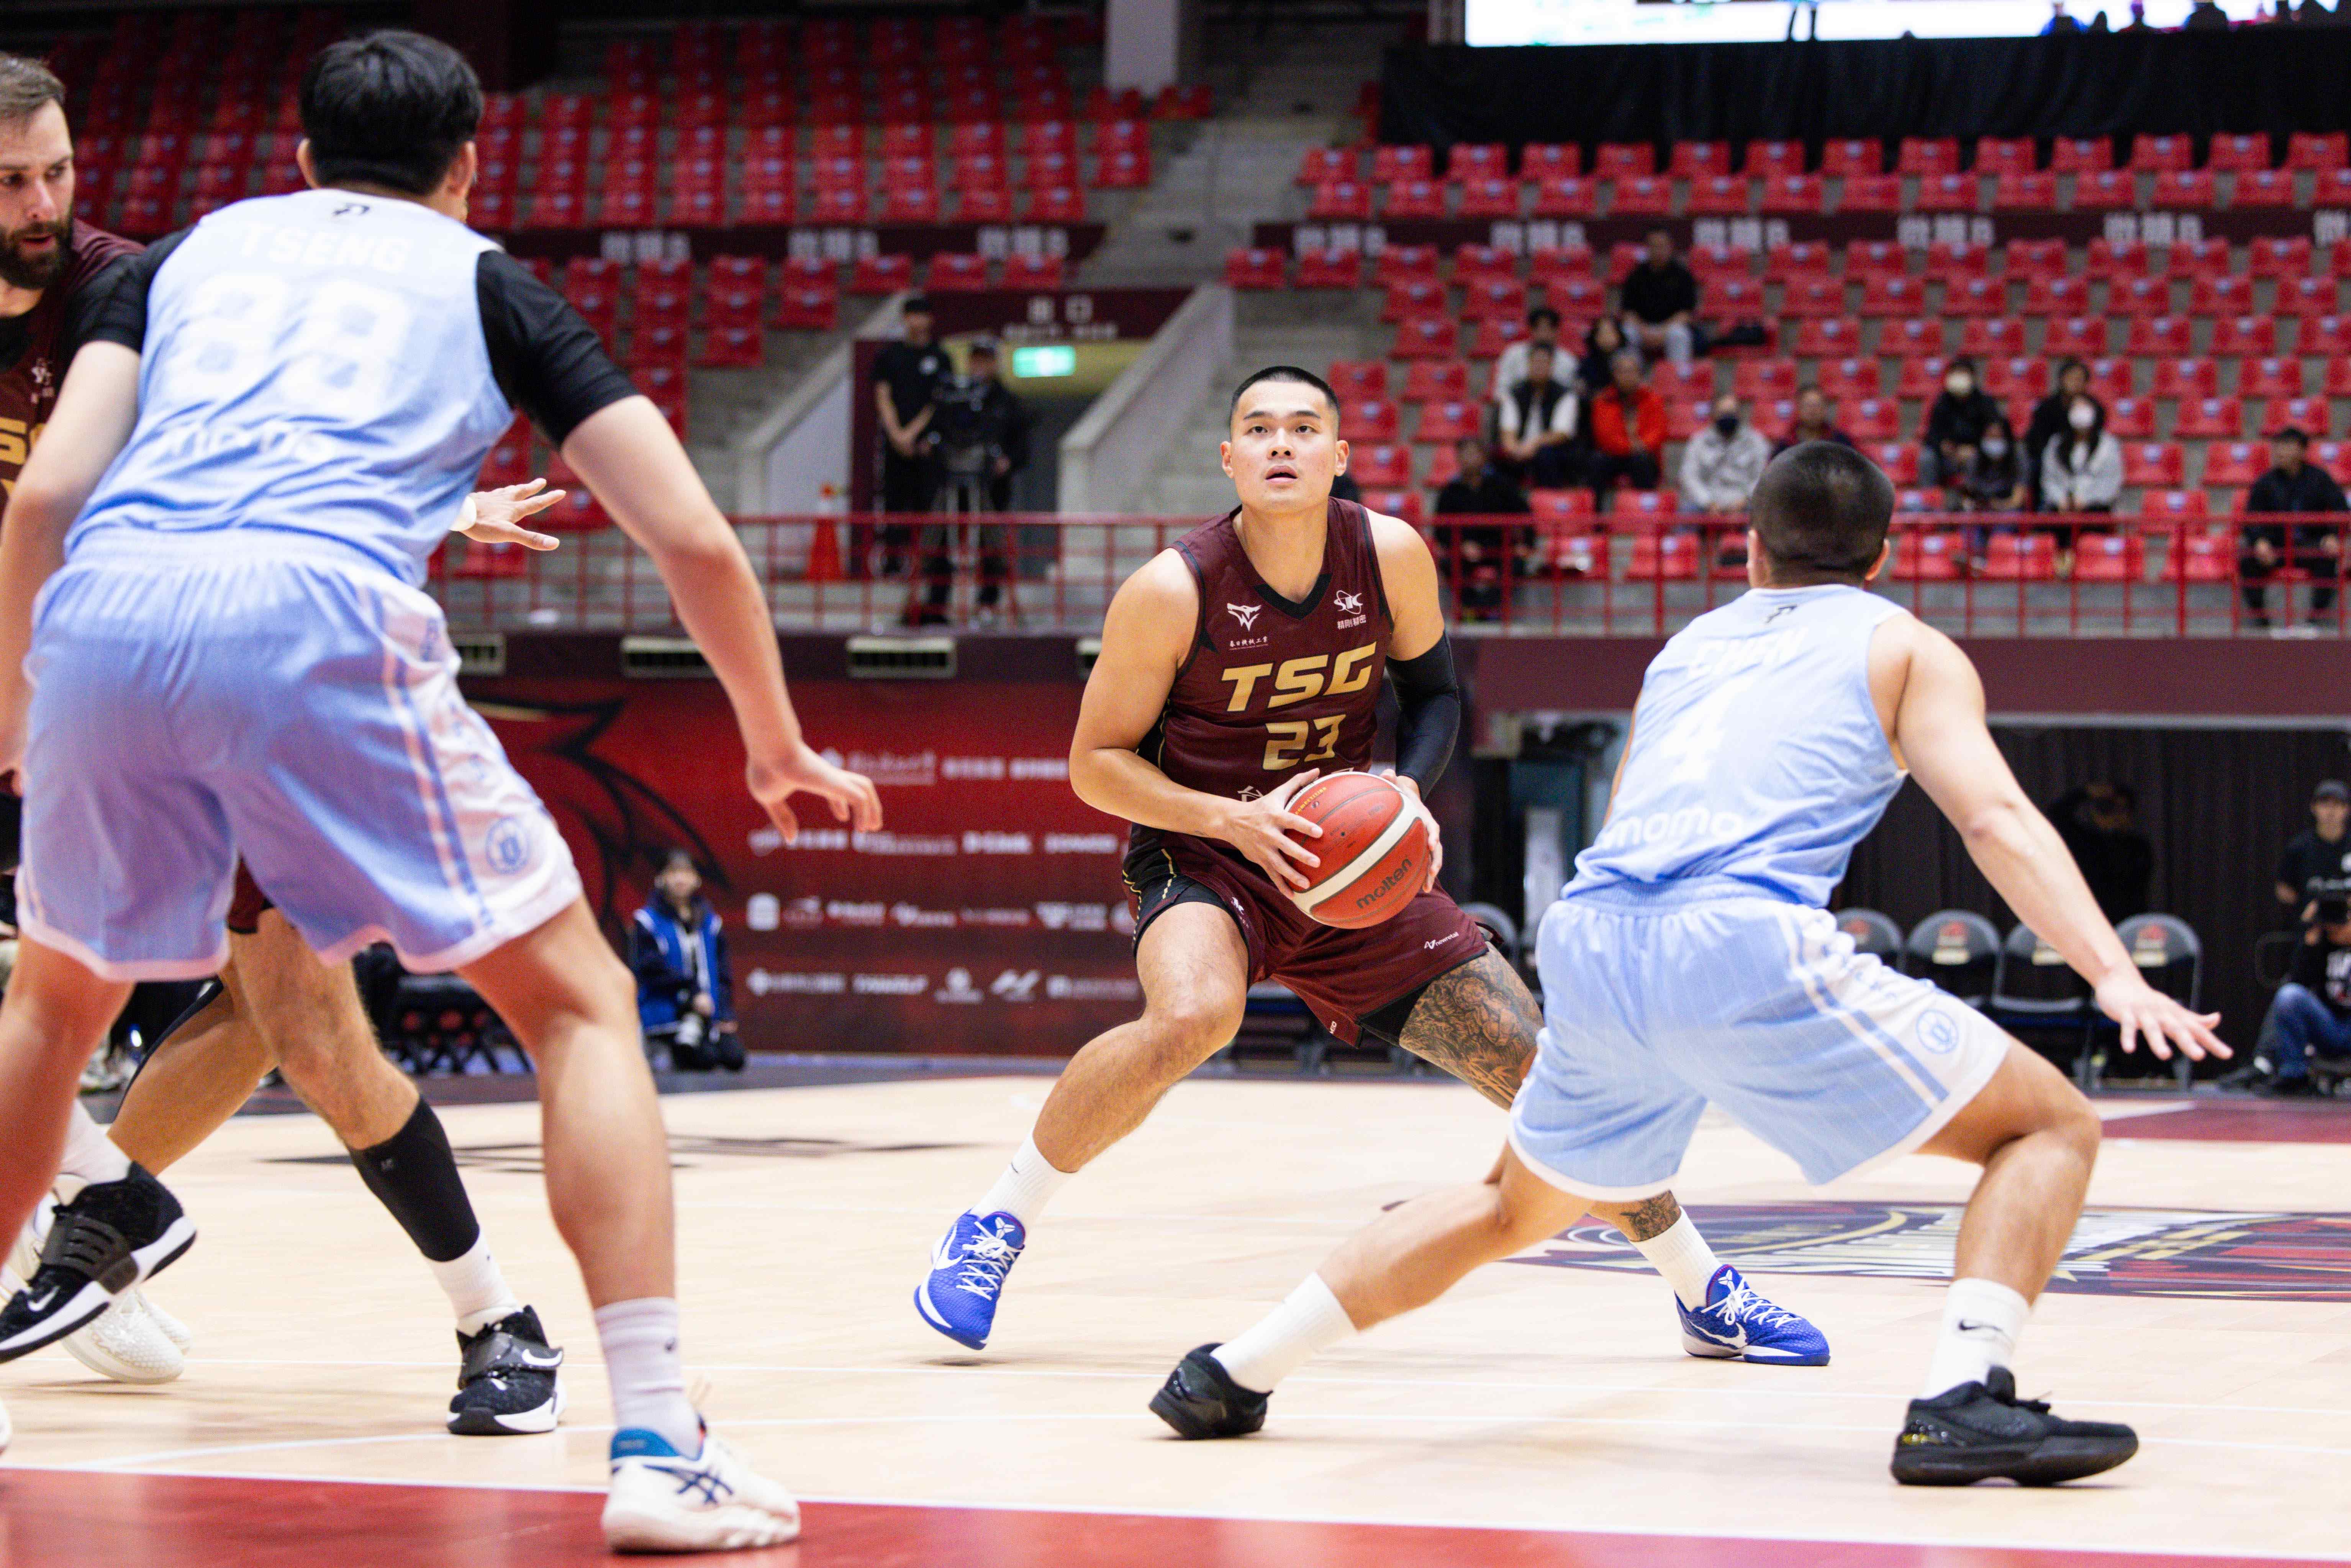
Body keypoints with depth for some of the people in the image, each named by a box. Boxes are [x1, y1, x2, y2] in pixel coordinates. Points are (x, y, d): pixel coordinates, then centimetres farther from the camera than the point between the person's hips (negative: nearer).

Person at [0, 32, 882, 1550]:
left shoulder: (193, 248, 30)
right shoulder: (486, 280, 25)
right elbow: (693, 536, 19)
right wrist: (778, 745, 33)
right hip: (319, 615, -3)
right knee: (581, 1001, 9)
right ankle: (659, 1447, -4)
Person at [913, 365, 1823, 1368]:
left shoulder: (1391, 557, -9)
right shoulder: (1173, 591, -19)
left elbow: (1434, 688, 10)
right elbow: (1095, 762, -10)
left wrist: (1411, 788, -11)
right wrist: (1233, 819, -24)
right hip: (1205, 859, -4)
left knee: (1540, 1061, -1)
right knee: (1194, 1015, -38)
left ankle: (1707, 1295, 18)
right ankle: (994, 1224, -19)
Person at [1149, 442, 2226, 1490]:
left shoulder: (1691, 644, 31)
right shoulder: (1904, 648, 17)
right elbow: (1996, 817, 0)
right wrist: (2113, 974, -8)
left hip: (1588, 943, 6)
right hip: (1744, 949, -6)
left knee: (1519, 1206, 32)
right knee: (2051, 1128, 4)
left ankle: (1232, 1374, 31)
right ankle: (1962, 1403, -16)